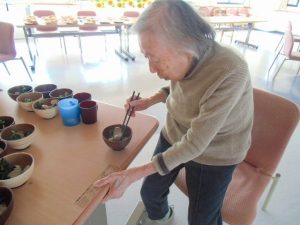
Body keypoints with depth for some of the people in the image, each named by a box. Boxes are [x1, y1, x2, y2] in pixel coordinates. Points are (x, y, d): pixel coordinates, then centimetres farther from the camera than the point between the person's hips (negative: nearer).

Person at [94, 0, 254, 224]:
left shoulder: (230, 74, -36)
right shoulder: (185, 58, -17)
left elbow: (195, 144, -32)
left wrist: (133, 174, -30)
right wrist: (149, 101, -4)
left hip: (213, 155, -5)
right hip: (174, 136, 6)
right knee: (149, 192, 20)